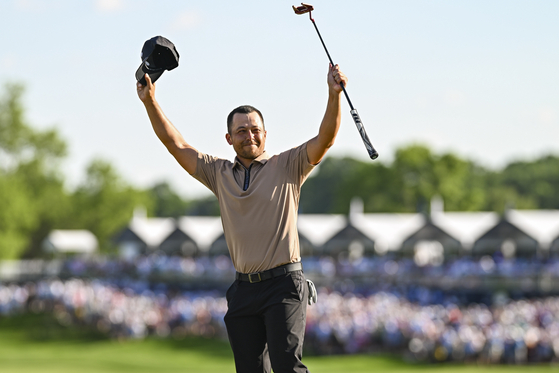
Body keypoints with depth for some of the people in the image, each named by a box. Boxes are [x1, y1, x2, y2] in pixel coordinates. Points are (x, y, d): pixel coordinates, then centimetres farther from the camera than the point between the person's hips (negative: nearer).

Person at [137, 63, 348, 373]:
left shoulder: (288, 166, 4)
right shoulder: (219, 173, 14)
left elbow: (325, 138, -9)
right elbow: (175, 144, 14)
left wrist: (334, 95, -23)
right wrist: (150, 102, 7)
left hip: (284, 282, -4)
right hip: (244, 287, 4)